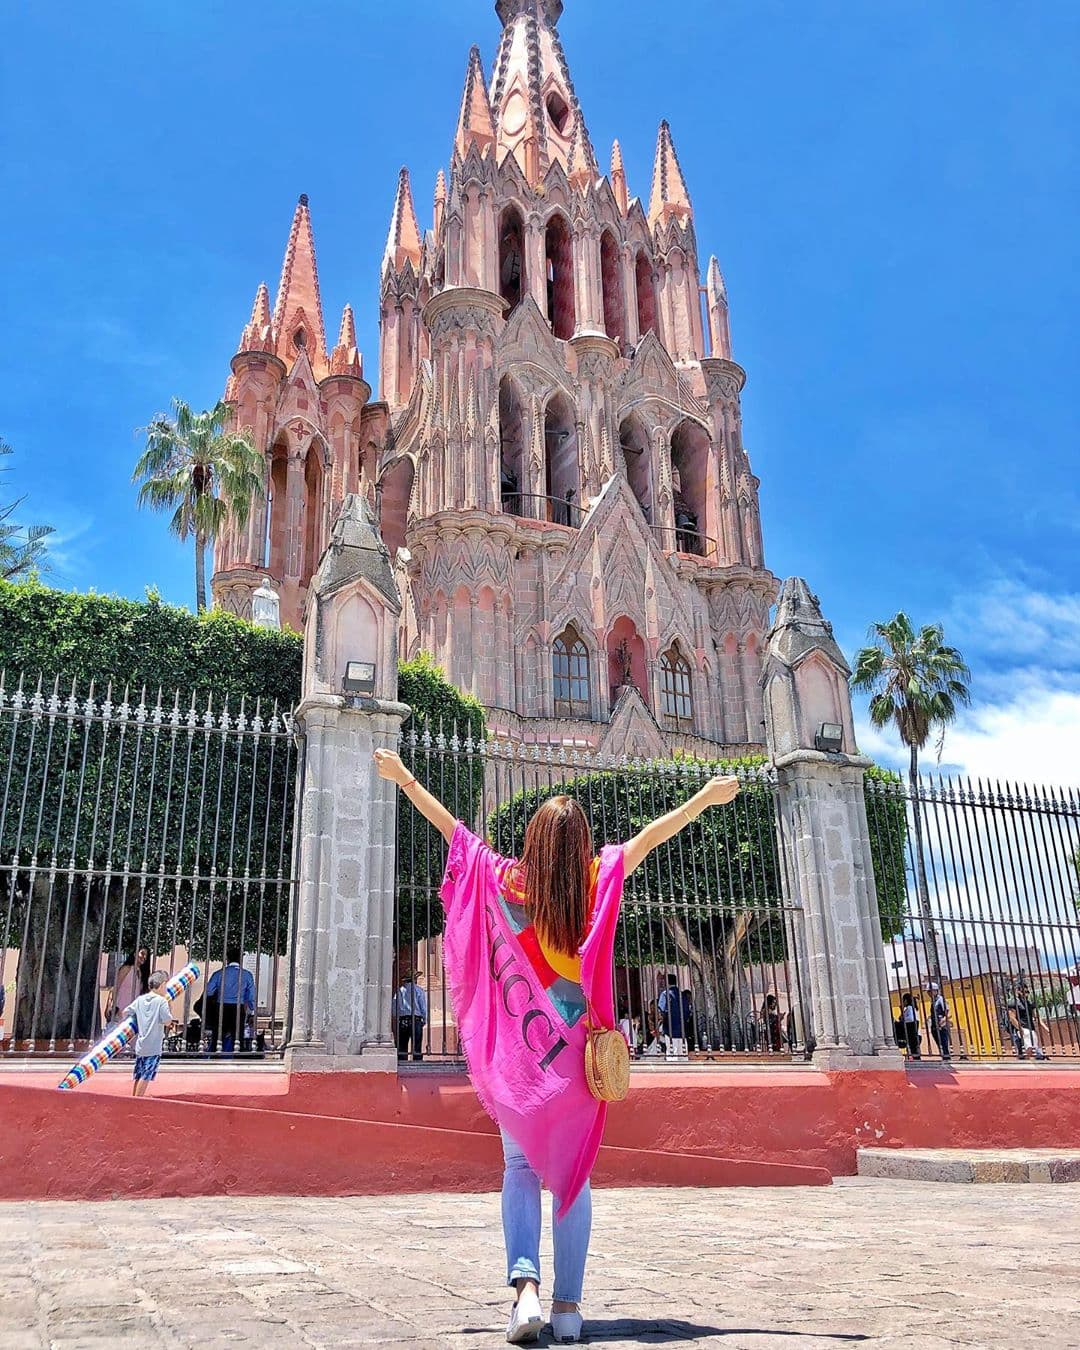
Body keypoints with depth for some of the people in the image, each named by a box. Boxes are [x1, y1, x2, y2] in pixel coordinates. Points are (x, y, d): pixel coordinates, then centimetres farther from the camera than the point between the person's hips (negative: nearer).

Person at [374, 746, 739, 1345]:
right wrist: (706, 797, 13)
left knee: (521, 1167, 7)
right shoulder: (599, 878, -2)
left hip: (519, 1049, -1)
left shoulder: (507, 879, -3)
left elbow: (449, 826, 4)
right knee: (573, 1172, 9)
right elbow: (653, 834, 5)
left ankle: (525, 1284, -11)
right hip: (579, 1049, 1)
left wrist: (404, 778, 13)